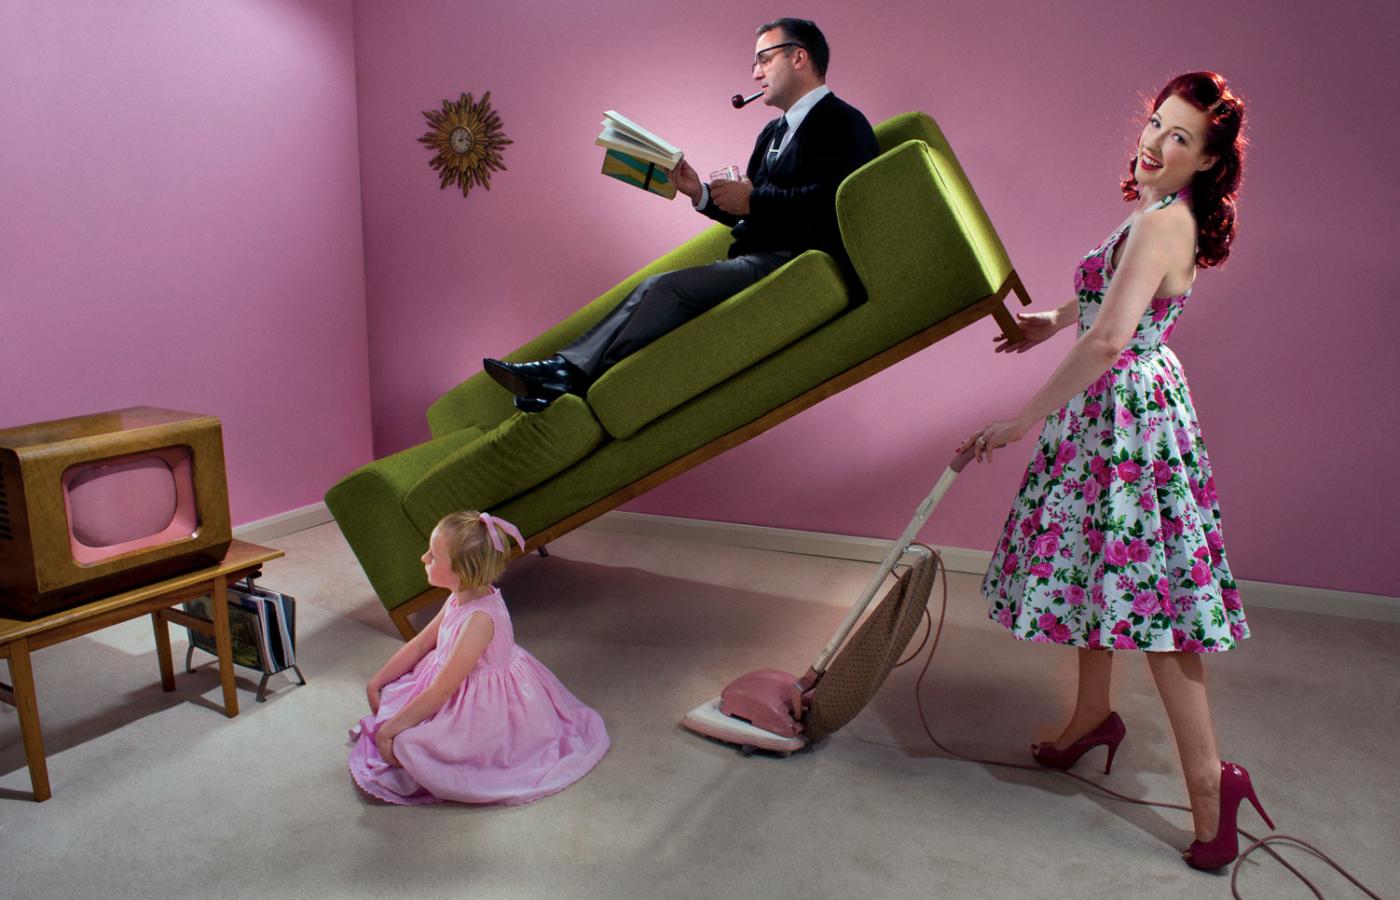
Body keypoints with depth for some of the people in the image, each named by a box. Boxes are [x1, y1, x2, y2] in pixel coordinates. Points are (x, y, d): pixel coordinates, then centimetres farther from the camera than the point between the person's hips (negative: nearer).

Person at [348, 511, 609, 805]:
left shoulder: (480, 619, -32)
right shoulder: (459, 599, -3)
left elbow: (439, 693, -27)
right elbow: (419, 645, 11)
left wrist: (389, 730, -20)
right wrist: (375, 682, 10)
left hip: (487, 709, -10)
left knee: (409, 745, -24)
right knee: (392, 692, 9)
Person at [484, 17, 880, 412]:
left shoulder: (841, 121, -4)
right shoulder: (773, 132, 26)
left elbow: (831, 202, -20)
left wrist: (751, 200, -14)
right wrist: (701, 194, 4)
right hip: (759, 257, 9)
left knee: (668, 288, -21)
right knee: (655, 288, -9)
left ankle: (574, 379, -17)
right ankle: (569, 366, -17)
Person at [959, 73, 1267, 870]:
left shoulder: (1160, 223, -20)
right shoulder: (1171, 219, 10)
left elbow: (1110, 338, -32)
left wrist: (1025, 420, -28)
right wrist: (1054, 320, 37)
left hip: (1128, 415, -10)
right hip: (1113, 413, 10)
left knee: (1143, 590, -6)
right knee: (1100, 567, 19)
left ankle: (1209, 779, 2)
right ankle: (1094, 714, 36)